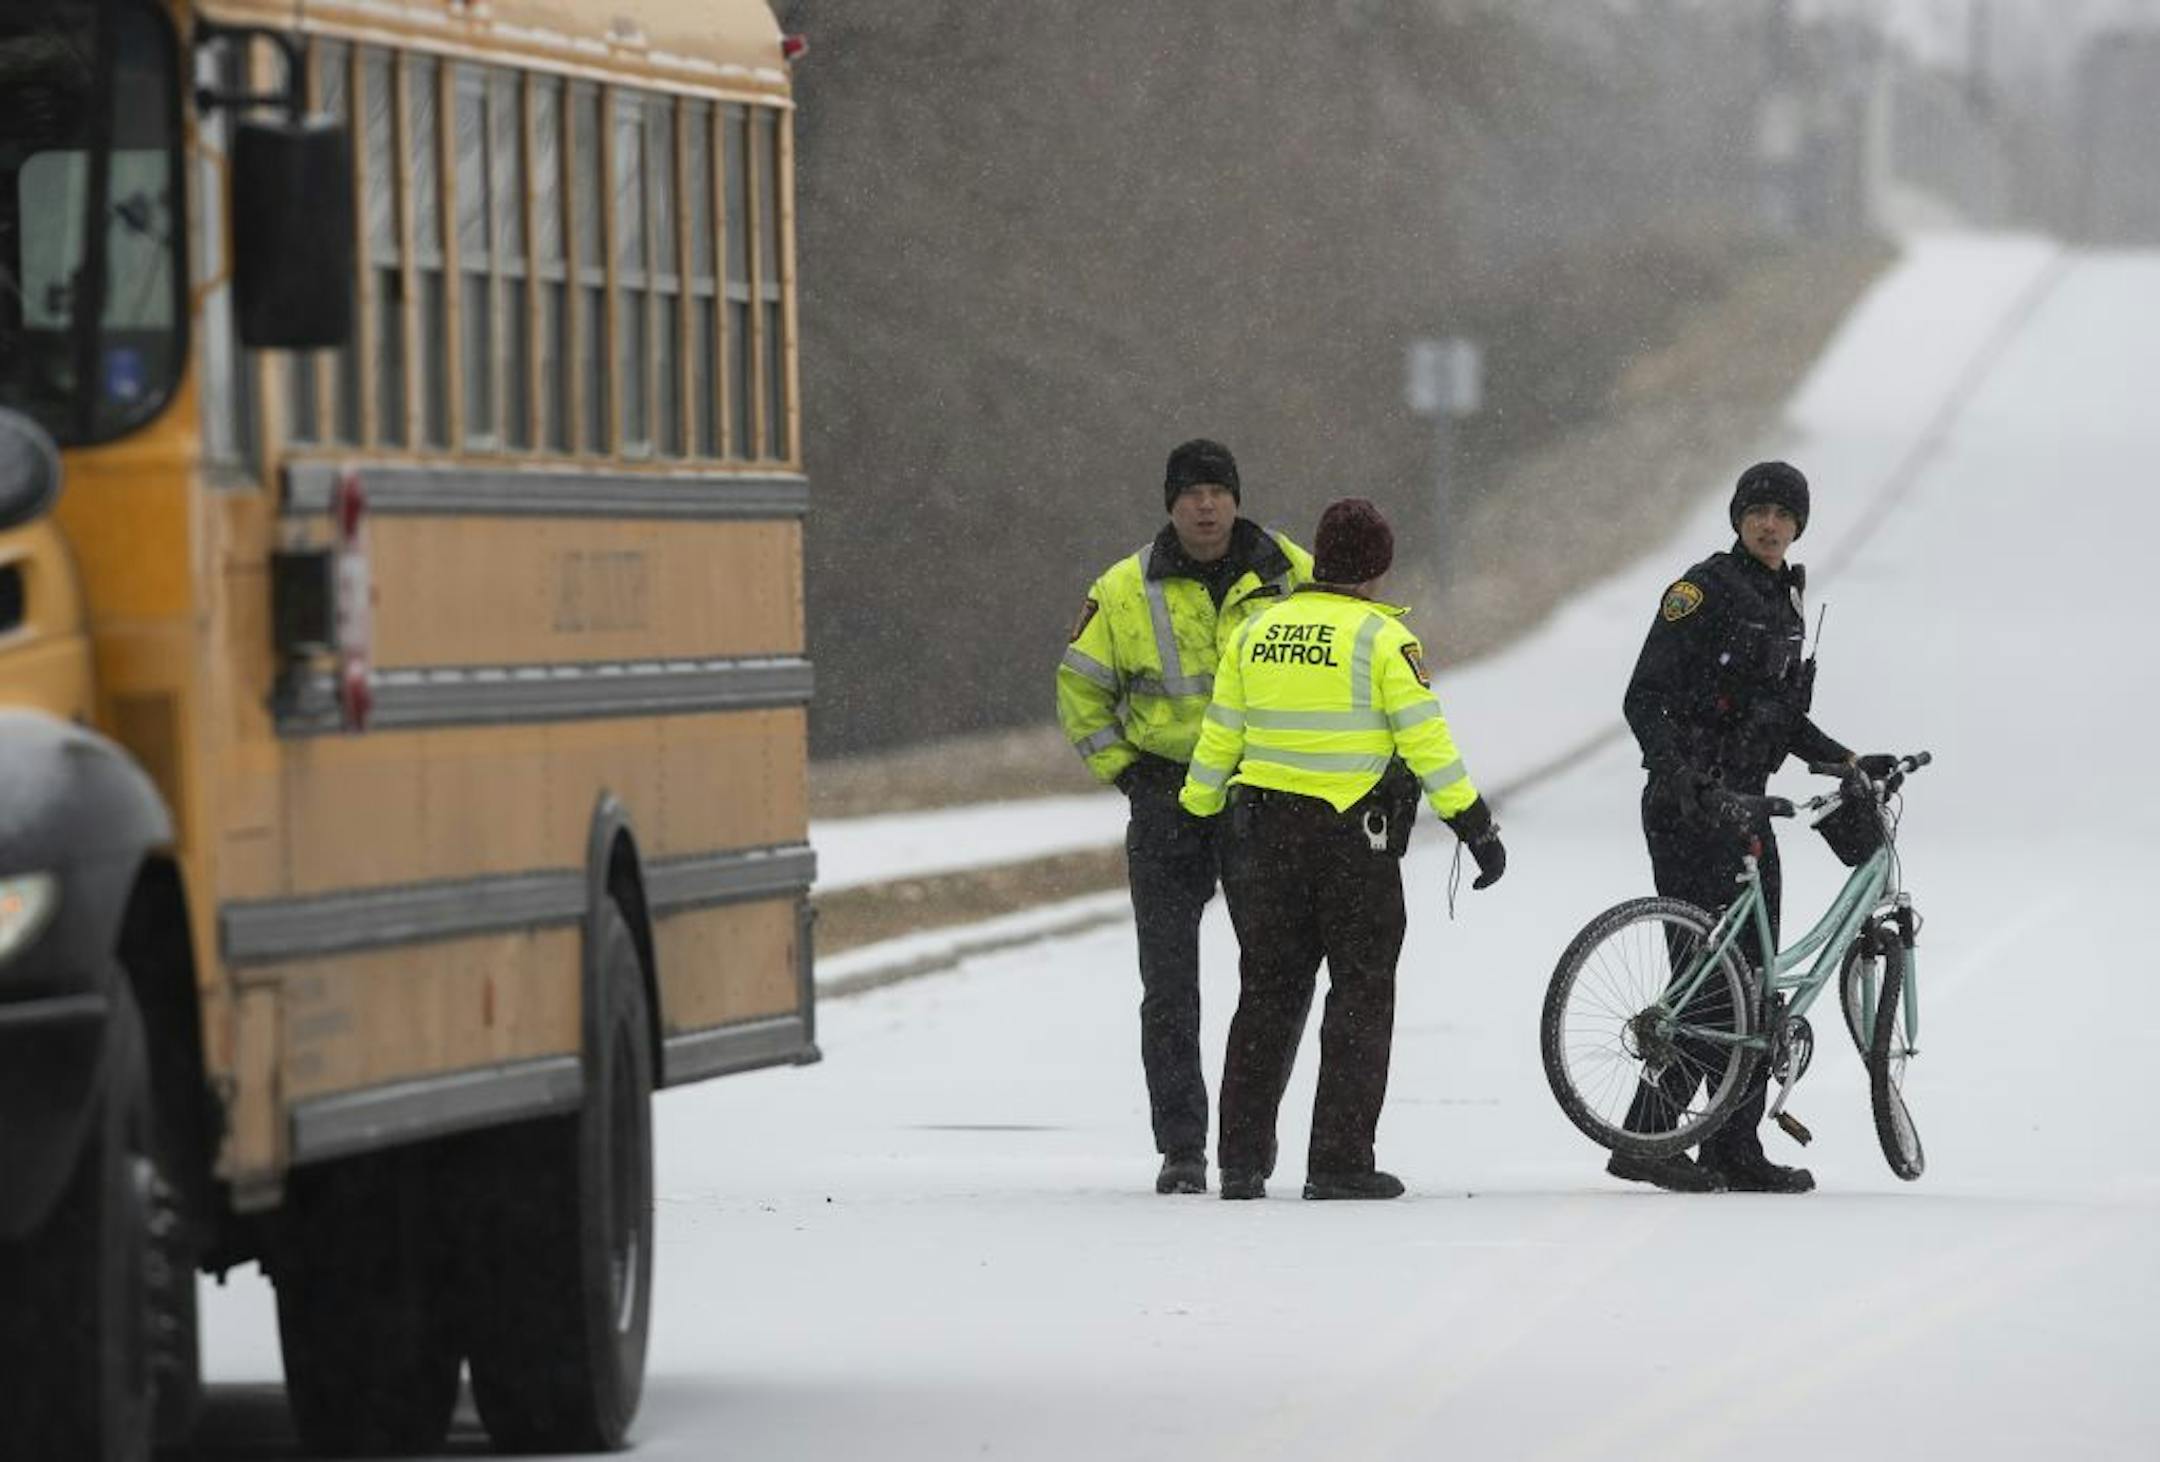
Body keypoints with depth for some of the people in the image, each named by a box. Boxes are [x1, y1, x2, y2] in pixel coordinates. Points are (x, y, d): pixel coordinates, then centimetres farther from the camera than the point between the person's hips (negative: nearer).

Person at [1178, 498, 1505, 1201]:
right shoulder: (1380, 636, -7)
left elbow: (1218, 739, 11)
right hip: (1354, 831, -4)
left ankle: (1242, 1159, 9)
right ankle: (1339, 1162, -2)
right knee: (1360, 996, 3)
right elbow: (1426, 739, -11)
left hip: (1263, 829, 4)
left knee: (1267, 993, 12)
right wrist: (1475, 824, -7)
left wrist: (1196, 813, 22)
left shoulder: (1255, 633, 7)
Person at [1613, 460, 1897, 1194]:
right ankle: (1646, 1138, -10)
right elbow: (1644, 700, -16)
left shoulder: (1784, 603, 16)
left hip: (1743, 807, 9)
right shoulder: (1704, 590, -10)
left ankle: (1735, 1150, 11)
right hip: (1691, 805, -9)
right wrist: (1676, 772, -29)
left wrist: (1850, 763, 15)